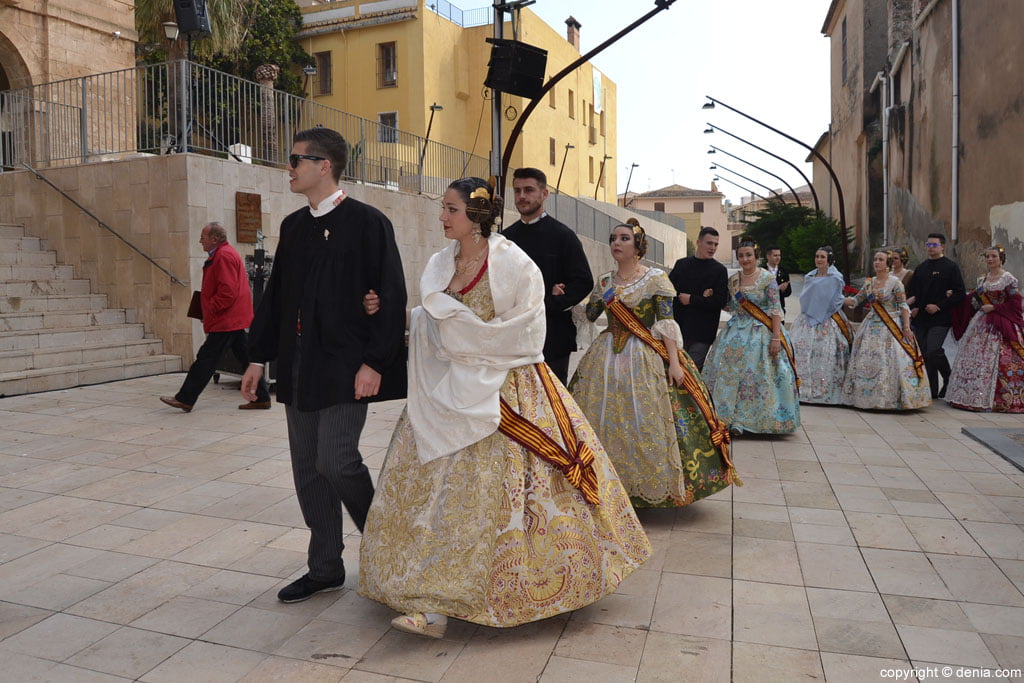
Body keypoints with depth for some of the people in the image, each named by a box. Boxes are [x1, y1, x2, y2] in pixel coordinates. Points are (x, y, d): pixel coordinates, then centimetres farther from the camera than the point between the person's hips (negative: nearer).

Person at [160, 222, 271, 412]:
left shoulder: (224, 256, -15)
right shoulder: (224, 254, 19)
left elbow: (228, 291, -23)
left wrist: (210, 310, -14)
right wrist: (209, 311, 19)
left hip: (226, 321, -11)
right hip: (235, 319, 11)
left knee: (206, 359, -5)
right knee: (245, 357, 10)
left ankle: (184, 399, 1)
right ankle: (261, 398, 12)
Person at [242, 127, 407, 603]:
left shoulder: (367, 223, -7)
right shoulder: (293, 226, 14)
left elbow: (390, 297, -11)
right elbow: (275, 295, 18)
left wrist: (374, 362, -16)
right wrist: (259, 357, 16)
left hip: (345, 366, -7)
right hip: (299, 366, 7)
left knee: (336, 460, -11)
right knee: (308, 468, 9)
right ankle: (325, 568, 23)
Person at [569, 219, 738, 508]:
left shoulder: (655, 279, -4)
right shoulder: (604, 282, 11)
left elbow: (667, 323, -9)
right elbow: (588, 315, 12)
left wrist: (674, 361, -15)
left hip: (645, 359, -4)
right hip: (606, 359, 5)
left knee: (645, 423, -5)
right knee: (604, 419, 4)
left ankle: (651, 484, 11)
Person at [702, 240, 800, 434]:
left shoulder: (767, 279, -7)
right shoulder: (732, 280, 8)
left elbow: (776, 310, -10)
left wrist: (776, 338, -16)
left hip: (762, 333, -5)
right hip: (736, 332, 5)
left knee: (759, 374, -3)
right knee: (730, 373, 3)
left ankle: (762, 418, 9)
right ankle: (733, 417, 13)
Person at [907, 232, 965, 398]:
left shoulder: (951, 267, 0)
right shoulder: (920, 268, 16)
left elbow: (959, 293, -5)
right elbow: (912, 292, 19)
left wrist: (939, 306, -13)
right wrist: (914, 307, 1)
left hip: (940, 319, -6)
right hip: (920, 319, 6)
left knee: (933, 351, -17)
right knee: (924, 355, 4)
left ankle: (949, 380, 9)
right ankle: (932, 391, 13)